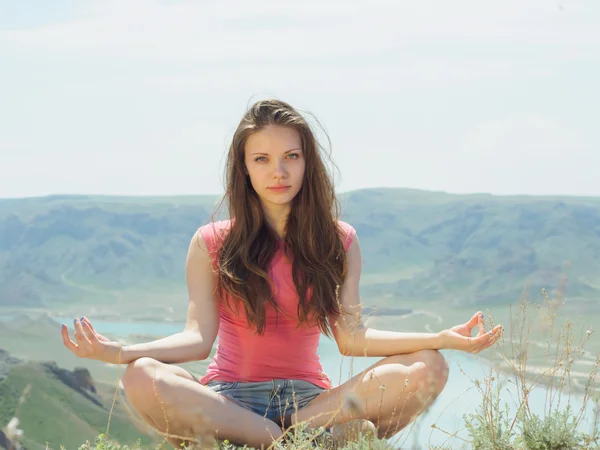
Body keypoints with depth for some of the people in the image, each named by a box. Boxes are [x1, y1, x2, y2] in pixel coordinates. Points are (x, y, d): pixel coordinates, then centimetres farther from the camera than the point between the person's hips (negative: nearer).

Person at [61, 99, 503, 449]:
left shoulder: (339, 241, 9)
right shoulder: (213, 243, 5)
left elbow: (351, 337, -1)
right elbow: (199, 338, -4)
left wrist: (441, 338, -16)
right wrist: (118, 352, -21)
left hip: (309, 396, 1)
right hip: (229, 398, -1)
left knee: (428, 370, -22)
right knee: (143, 379, -34)